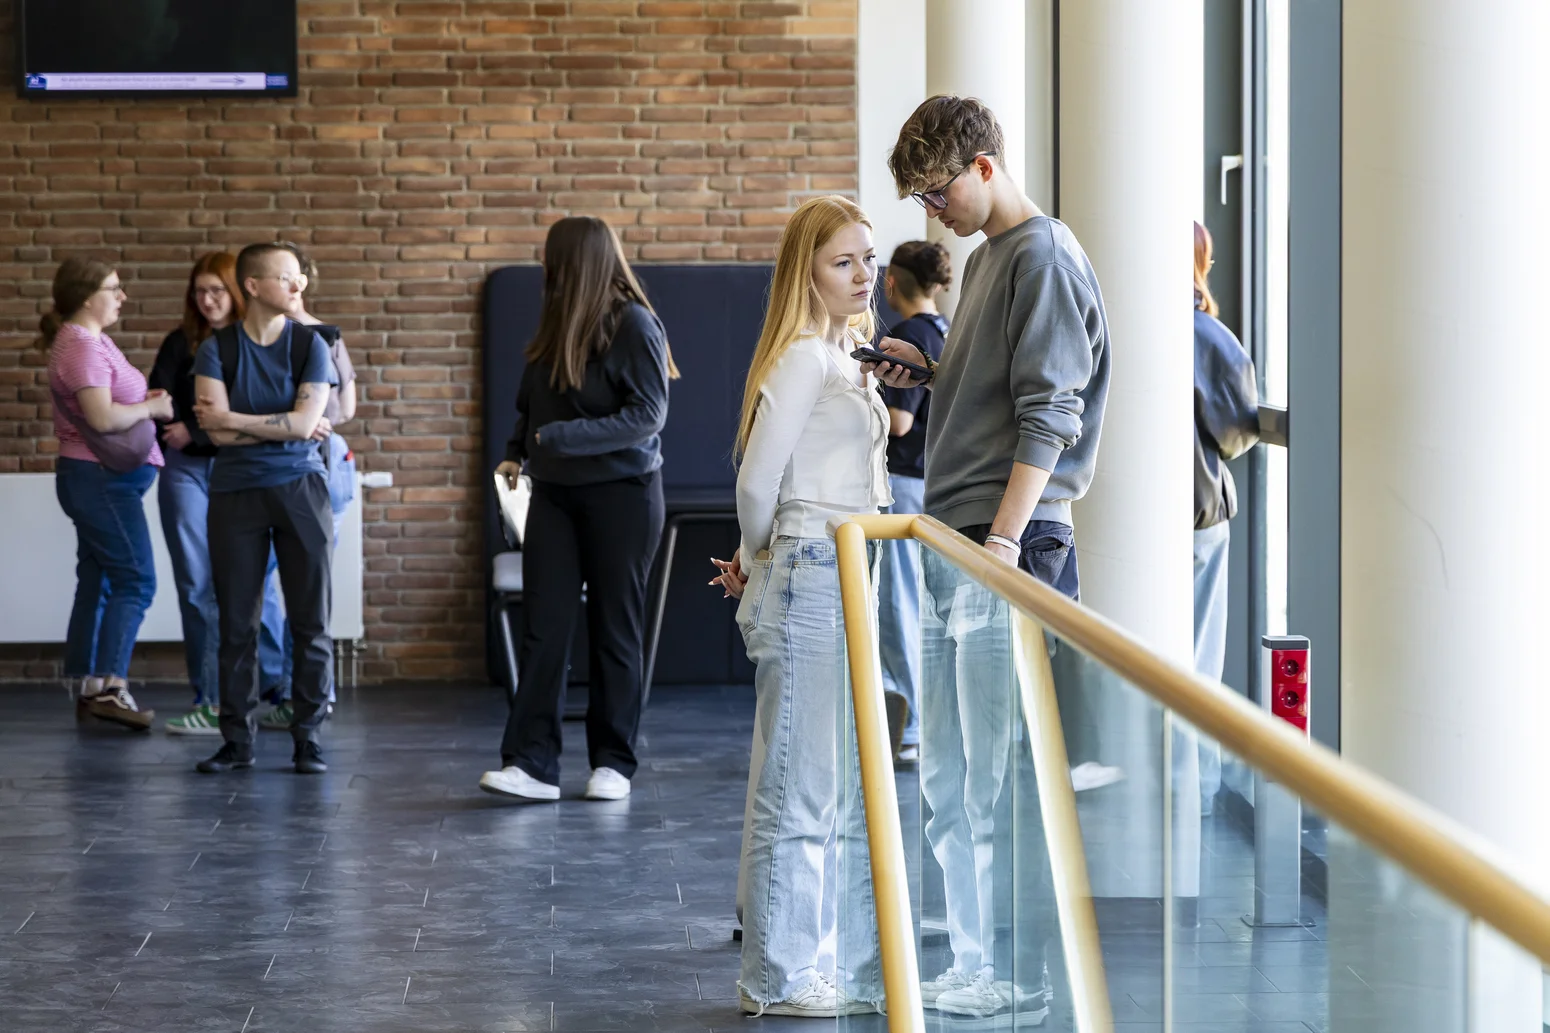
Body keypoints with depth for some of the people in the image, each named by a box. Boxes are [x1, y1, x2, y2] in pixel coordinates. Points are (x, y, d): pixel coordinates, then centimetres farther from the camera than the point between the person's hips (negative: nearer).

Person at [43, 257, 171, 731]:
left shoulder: (90, 342, 17)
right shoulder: (82, 347, -16)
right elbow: (102, 417, -24)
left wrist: (146, 401, 2)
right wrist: (151, 408, -10)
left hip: (97, 479, 10)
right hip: (104, 478, -10)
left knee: (98, 582, 11)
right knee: (136, 581, -12)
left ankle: (86, 688, 14)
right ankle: (110, 686, -17)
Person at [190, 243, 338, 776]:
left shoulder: (309, 343, 2)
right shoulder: (217, 348, 0)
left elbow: (306, 421, -9)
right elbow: (218, 431, -10)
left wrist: (233, 420, -8)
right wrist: (291, 427, -8)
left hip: (299, 487, 0)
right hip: (235, 490, 0)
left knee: (310, 621, 0)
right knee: (237, 621, 2)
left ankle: (307, 737, 7)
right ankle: (237, 740, 10)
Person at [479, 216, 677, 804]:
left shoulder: (633, 324, -10)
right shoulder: (556, 326, 10)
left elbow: (648, 416, -16)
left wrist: (563, 437, -21)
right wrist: (516, 452, 3)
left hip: (621, 495, -6)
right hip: (555, 493, 6)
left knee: (615, 630, 3)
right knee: (543, 629, -3)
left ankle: (613, 763, 12)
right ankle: (532, 763, -5)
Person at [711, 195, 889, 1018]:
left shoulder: (850, 358, 17)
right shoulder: (804, 359, -12)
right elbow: (758, 482, -13)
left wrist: (755, 569, 14)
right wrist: (756, 564, 4)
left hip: (854, 584, 9)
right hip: (810, 580, -9)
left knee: (857, 787, 12)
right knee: (799, 786, -3)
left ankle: (850, 967, 20)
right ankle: (780, 976, 4)